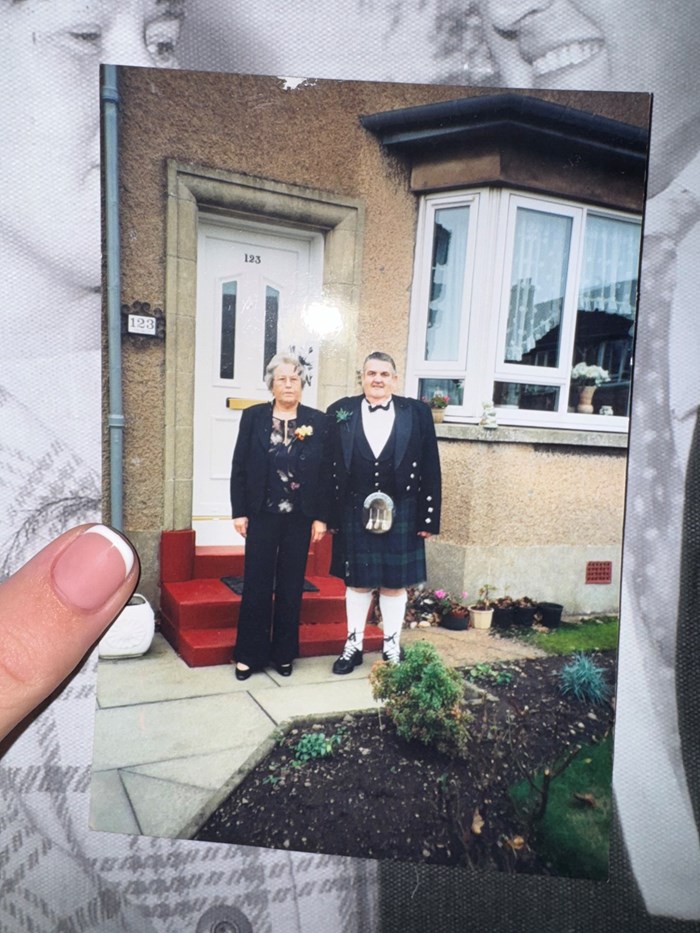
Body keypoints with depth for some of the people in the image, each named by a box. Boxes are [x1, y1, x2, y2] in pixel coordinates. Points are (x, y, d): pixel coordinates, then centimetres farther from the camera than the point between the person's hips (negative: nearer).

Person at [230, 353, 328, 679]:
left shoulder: (317, 420, 1)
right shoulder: (253, 417, 1)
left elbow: (325, 472, 0)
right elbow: (239, 466, 1)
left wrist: (321, 516, -4)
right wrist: (239, 511, -4)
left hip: (299, 517, 1)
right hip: (262, 514, 0)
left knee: (291, 586, 10)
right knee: (256, 584, 6)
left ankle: (284, 653, 24)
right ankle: (249, 654, 19)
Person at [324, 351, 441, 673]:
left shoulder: (417, 412, 1)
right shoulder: (340, 411, 2)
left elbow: (430, 468, 0)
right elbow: (329, 466, 1)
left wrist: (429, 516, -3)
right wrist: (329, 514, -4)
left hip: (401, 514, 0)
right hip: (354, 513, 0)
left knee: (394, 583, 10)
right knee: (356, 582, 11)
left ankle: (392, 646, 27)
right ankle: (353, 644, 28)